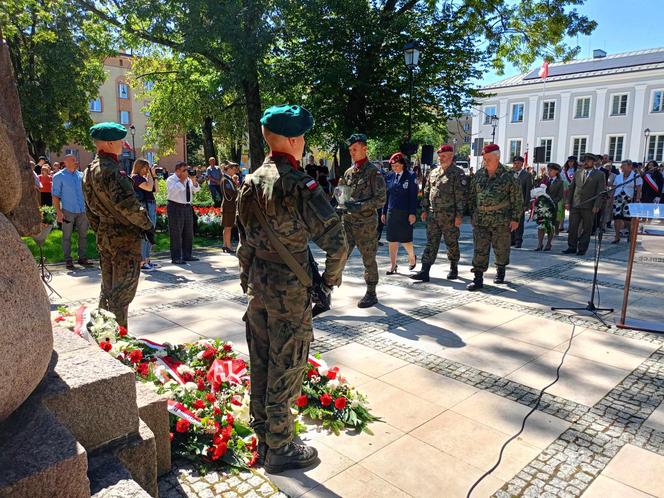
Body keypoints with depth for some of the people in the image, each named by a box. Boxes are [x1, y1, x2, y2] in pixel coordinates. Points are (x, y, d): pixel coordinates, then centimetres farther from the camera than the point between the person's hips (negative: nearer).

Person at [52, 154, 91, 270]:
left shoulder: (81, 175, 10)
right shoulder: (59, 176, -2)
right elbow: (55, 196, -5)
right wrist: (58, 212, -13)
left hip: (82, 210, 4)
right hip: (68, 211, -4)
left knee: (83, 235, 7)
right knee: (67, 236, 3)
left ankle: (82, 258, 17)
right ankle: (68, 260, 10)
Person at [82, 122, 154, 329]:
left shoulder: (90, 170, 12)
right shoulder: (110, 170, -18)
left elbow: (90, 207, 17)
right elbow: (128, 204, -24)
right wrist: (147, 225, -13)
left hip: (104, 235, 10)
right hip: (124, 236, -9)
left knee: (108, 288, 19)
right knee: (123, 290, -1)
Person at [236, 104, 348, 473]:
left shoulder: (253, 182, 6)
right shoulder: (299, 184, -19)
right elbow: (336, 241, -25)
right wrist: (331, 278, -9)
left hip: (258, 285, 8)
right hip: (290, 289, -8)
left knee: (261, 362, 18)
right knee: (286, 367, 6)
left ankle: (263, 437, 36)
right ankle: (279, 450, 22)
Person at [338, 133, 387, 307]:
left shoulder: (374, 172, -7)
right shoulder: (348, 172, 12)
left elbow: (381, 199, -12)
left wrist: (360, 206, -21)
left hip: (366, 223, -5)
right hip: (348, 221, 6)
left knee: (369, 260, 5)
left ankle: (371, 294, 18)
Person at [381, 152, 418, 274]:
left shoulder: (410, 177, -4)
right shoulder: (389, 176, 7)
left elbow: (413, 196, -6)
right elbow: (386, 195, 10)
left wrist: (412, 213, -12)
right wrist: (383, 212, 7)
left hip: (405, 213, -3)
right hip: (391, 212, 4)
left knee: (405, 239, 5)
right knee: (392, 240, 5)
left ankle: (412, 257, 33)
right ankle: (393, 265, 12)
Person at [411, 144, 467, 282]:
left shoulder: (458, 173, -6)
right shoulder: (433, 173, 12)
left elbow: (461, 196, -11)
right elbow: (426, 192, 17)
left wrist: (459, 215, -16)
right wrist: (424, 209, 11)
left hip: (449, 216, -5)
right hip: (433, 215, 5)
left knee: (452, 243, 8)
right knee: (431, 243, 4)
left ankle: (454, 269, 24)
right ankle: (424, 271, 2)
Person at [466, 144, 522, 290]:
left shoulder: (508, 176, -6)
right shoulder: (479, 175, 7)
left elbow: (517, 199, -3)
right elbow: (471, 196, 15)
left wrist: (515, 218, -6)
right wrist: (472, 214, 12)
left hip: (501, 221, -3)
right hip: (480, 220, 3)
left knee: (501, 249, 12)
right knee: (479, 250, -1)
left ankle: (500, 272, 33)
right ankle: (478, 279, 2)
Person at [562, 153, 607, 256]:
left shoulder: (599, 175, 3)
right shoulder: (577, 173, 14)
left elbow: (601, 192, -3)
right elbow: (571, 188, 15)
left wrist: (597, 206, -12)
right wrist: (569, 202, 6)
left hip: (589, 207, -3)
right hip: (575, 205, 3)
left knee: (586, 229, 2)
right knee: (572, 227, 3)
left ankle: (582, 249, 9)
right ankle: (572, 247, 11)